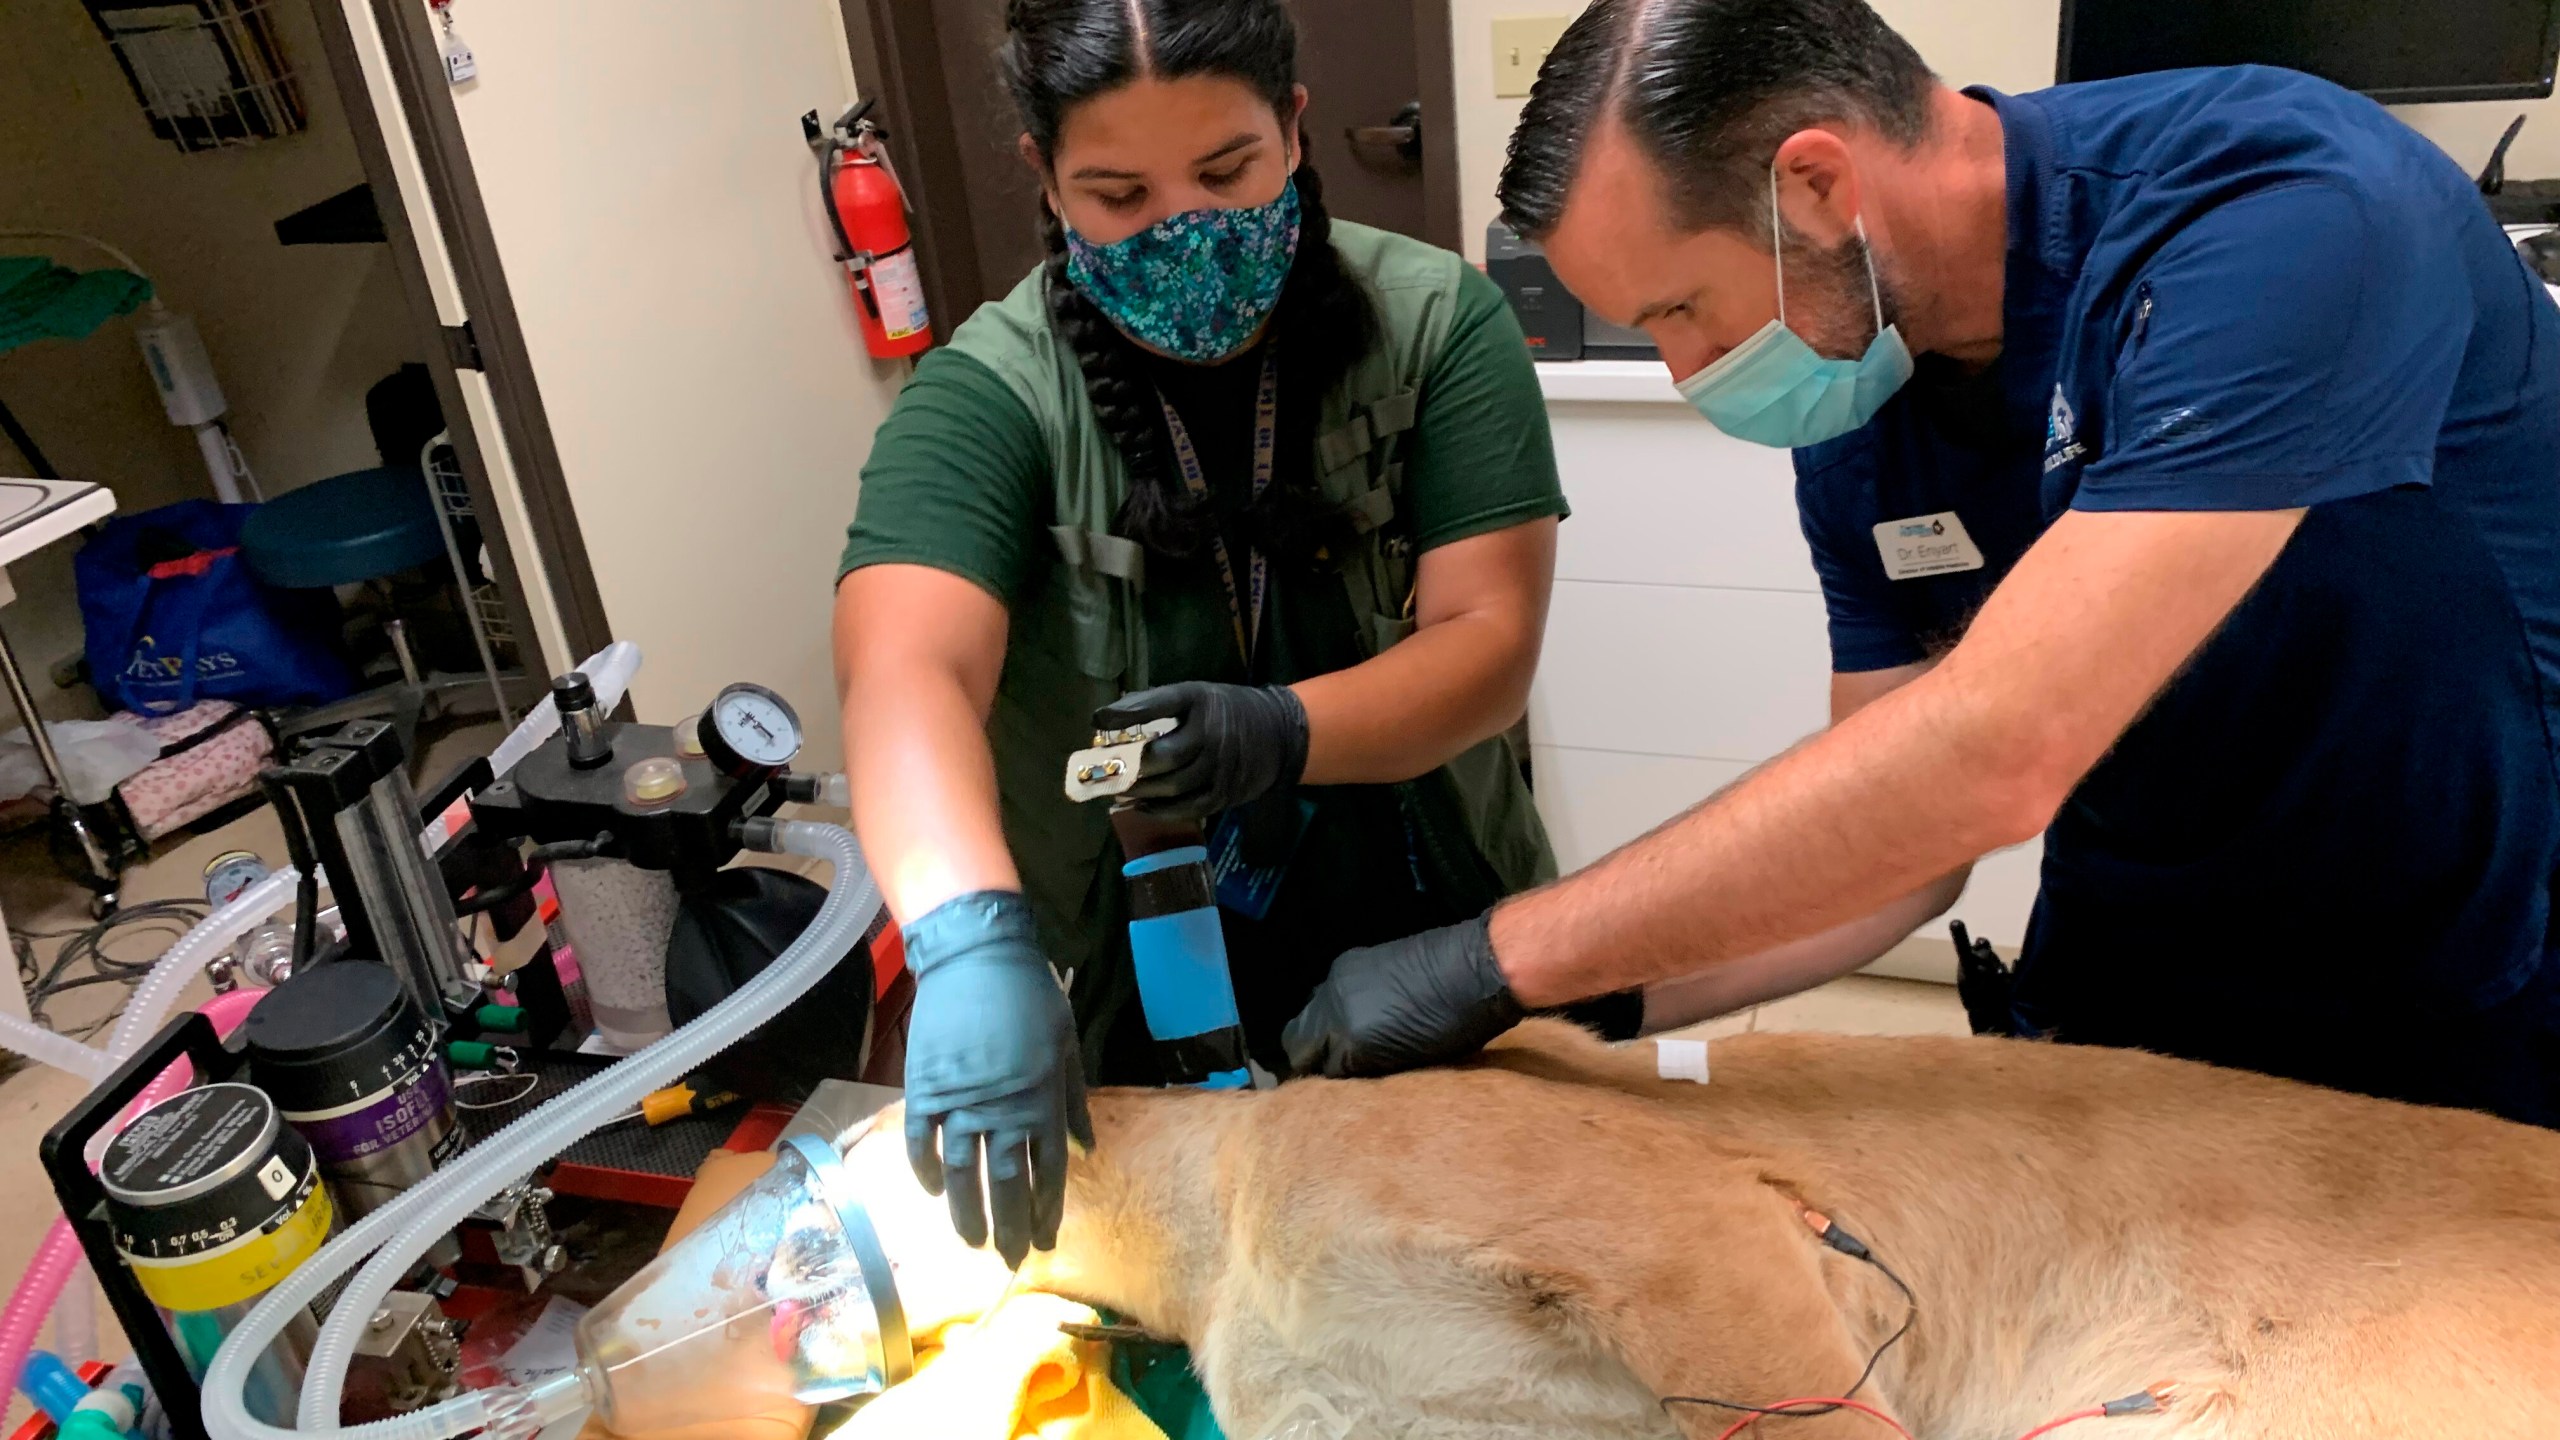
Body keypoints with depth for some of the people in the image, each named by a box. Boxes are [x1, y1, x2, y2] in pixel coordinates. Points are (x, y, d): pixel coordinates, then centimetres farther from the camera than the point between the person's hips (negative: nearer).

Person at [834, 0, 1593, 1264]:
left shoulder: (1435, 324, -11)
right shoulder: (991, 396, -16)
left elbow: (1490, 639, -16)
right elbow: (906, 671, -31)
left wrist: (1281, 733, -34)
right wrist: (972, 940, -48)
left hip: (1443, 961, 2)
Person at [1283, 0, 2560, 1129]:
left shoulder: (2291, 207, -27)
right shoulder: (1856, 418, -6)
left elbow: (1987, 764, -35)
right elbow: (1906, 835, -2)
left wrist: (1503, 961, -30)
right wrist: (1587, 993, -14)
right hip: (2113, 1029, 5)